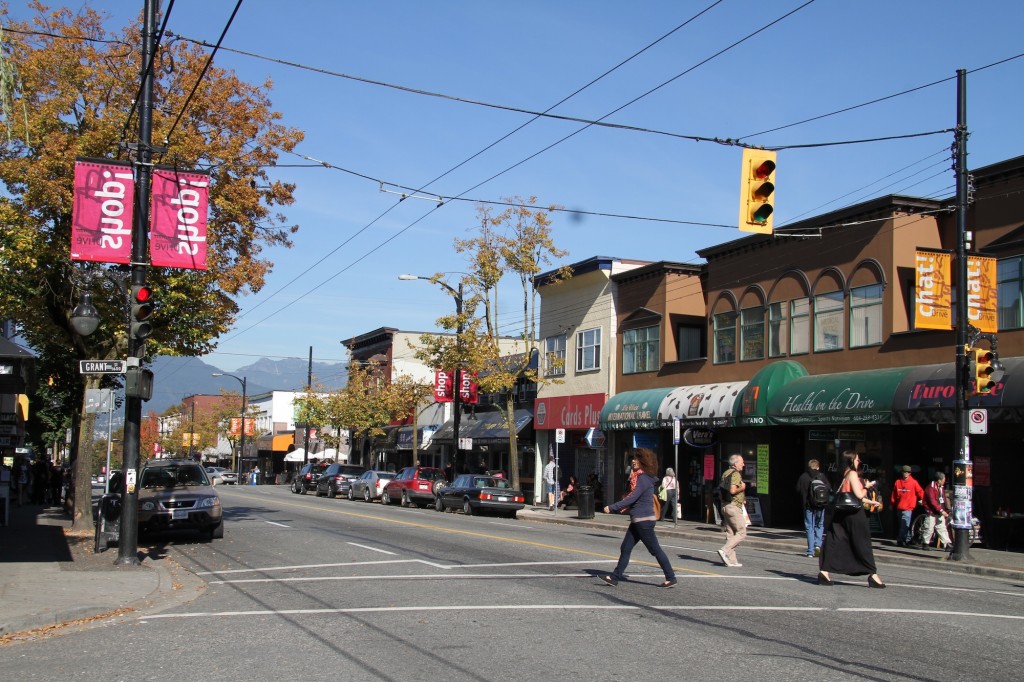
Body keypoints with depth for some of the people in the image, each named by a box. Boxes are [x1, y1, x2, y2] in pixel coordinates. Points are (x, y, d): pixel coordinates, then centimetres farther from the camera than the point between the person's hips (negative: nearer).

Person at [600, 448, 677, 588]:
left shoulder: (644, 479, -16)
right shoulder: (641, 477, 14)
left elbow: (632, 498, -22)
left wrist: (612, 508, -20)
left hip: (644, 520, -10)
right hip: (638, 521, 10)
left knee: (655, 550, -1)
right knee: (625, 548, 7)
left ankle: (671, 578, 8)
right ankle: (615, 577, 8)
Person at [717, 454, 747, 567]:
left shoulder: (725, 473, 15)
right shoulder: (736, 474, -13)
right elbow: (733, 490, -26)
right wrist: (742, 488, -6)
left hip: (725, 506, 9)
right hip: (733, 506, -9)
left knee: (730, 534, 9)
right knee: (741, 533, -4)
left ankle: (731, 560, 9)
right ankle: (725, 550, -15)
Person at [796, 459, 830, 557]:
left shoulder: (803, 477, -3)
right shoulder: (822, 476, -4)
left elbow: (798, 490, -2)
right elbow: (829, 489, -4)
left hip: (808, 506, 0)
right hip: (820, 506, 0)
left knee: (809, 527, 5)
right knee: (819, 525, 16)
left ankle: (810, 551, 2)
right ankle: (818, 544, -4)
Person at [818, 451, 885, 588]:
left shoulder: (845, 474, 14)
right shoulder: (853, 474, -11)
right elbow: (859, 495, -16)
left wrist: (870, 502, 25)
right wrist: (866, 486, 3)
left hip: (842, 514, 8)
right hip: (854, 514, -8)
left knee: (835, 543, 4)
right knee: (863, 544, 1)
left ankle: (824, 571, -4)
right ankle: (873, 575, 7)